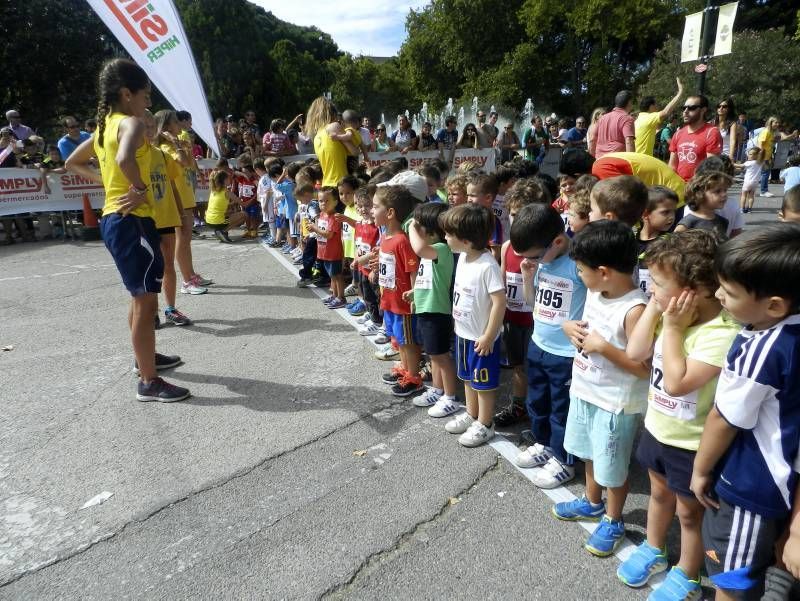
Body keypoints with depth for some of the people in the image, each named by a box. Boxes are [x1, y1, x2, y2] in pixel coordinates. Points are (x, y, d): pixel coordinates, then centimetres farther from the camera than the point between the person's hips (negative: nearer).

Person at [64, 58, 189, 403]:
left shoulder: (106, 126, 15)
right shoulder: (131, 123, -13)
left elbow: (73, 162, 27)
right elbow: (125, 159, -35)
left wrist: (107, 182, 16)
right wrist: (141, 189, -19)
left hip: (114, 219, 10)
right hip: (131, 222, -10)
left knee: (141, 298, 23)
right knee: (146, 303, -4)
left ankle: (144, 358, 39)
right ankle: (149, 383, 4)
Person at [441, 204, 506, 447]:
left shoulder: (487, 266, -27)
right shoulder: (462, 257, -1)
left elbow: (499, 302, -26)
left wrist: (488, 336, -21)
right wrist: (457, 320, 13)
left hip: (481, 337, -8)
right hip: (463, 332, 8)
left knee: (484, 382, 10)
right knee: (468, 377, 23)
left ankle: (485, 424, 27)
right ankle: (471, 414, 42)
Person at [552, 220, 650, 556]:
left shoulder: (635, 310, -27)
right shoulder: (595, 292, -3)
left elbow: (644, 368, -24)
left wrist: (604, 347, -29)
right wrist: (571, 328, -6)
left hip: (614, 403, -8)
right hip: (584, 390, 8)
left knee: (612, 468, 13)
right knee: (590, 454, 27)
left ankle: (613, 522, 37)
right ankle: (592, 503, 50)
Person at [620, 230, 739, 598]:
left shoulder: (721, 332, -30)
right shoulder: (672, 314, -7)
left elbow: (678, 383, -34)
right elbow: (635, 353, -7)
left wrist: (672, 326, -30)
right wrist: (653, 309, -14)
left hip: (690, 444, -7)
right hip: (656, 428, 7)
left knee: (689, 512, 15)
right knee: (659, 493, 27)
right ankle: (653, 551, 50)